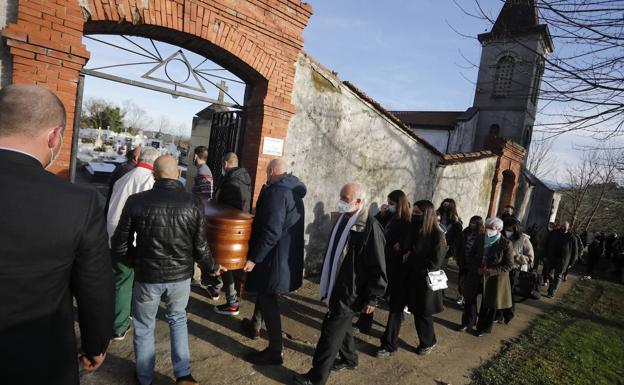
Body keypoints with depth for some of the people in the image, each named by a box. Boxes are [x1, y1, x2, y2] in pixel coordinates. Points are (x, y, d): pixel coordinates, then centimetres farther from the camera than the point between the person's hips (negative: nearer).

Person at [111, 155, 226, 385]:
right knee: (178, 319, 26)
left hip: (147, 276, -1)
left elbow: (120, 246, -6)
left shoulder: (136, 201, -13)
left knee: (144, 327, 22)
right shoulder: (194, 204, -11)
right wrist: (212, 268, 11)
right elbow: (200, 247, -8)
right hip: (181, 276, 1)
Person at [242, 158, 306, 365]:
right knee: (266, 294, 27)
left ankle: (275, 351, 13)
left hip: (275, 257, -10)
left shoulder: (277, 191, -20)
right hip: (287, 255, 10)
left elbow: (272, 232, -27)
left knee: (268, 300, 2)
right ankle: (255, 324, 47)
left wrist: (254, 258, -21)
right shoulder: (293, 191, 10)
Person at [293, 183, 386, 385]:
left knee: (331, 331, 1)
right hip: (337, 287, 8)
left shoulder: (370, 227, -22)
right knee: (342, 325, 24)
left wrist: (372, 298, -15)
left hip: (350, 292, -8)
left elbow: (378, 268, -19)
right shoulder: (344, 219, 4)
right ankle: (349, 359, 47)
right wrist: (327, 283, 21)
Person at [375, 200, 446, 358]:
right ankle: (389, 345, 16)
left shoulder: (438, 235, -15)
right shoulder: (415, 229, 4)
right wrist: (406, 253, -4)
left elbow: (435, 263, -17)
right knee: (395, 308, 4)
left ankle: (429, 342, 39)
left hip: (423, 280, -6)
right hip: (407, 276, 6)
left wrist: (411, 259, -14)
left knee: (421, 313, 12)